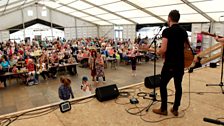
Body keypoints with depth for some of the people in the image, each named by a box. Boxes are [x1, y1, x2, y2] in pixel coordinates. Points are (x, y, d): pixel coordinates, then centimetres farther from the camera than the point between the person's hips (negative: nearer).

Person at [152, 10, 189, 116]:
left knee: (163, 85, 8)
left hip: (169, 64, -6)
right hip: (181, 64, 7)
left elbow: (163, 49, -21)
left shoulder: (167, 31, -13)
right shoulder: (183, 31, 8)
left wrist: (158, 52, -1)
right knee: (178, 86, 14)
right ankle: (175, 109, 23)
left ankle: (163, 109, 15)